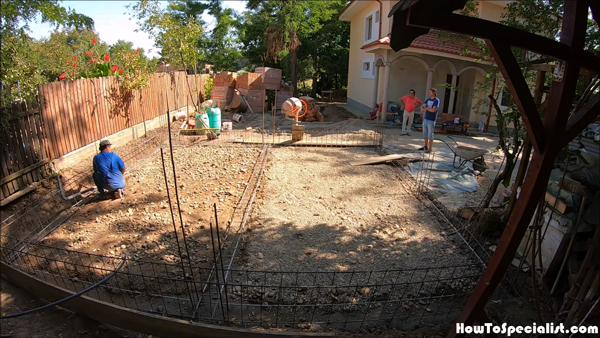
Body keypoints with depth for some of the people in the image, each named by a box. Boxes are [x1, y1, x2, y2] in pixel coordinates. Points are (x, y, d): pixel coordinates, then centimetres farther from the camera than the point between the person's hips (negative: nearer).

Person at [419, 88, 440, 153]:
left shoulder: (437, 100, -12)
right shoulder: (428, 99, 10)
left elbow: (433, 110, -22)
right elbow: (422, 106, 6)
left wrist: (426, 108, -10)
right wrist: (422, 109, -18)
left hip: (431, 120, -7)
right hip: (425, 119, 7)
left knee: (430, 135, -4)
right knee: (425, 133, 13)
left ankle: (430, 149, 2)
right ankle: (425, 146, 24)